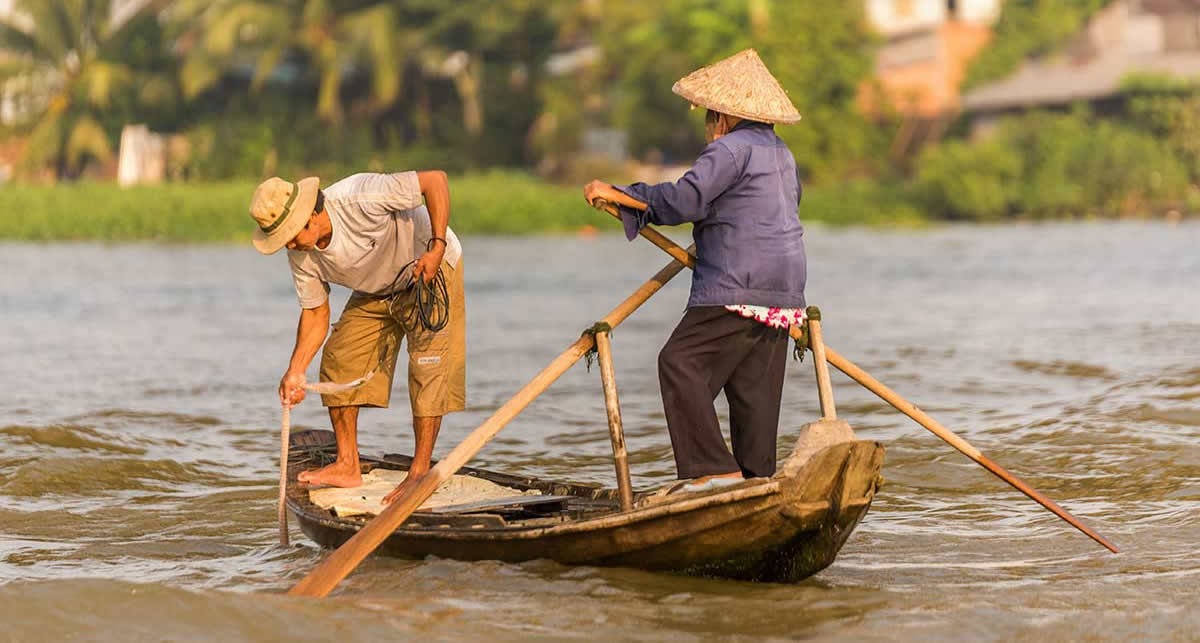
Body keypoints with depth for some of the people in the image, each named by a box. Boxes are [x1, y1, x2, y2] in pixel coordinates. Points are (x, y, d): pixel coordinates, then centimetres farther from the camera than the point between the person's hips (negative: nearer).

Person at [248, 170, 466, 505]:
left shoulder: (359, 198, -37)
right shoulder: (301, 255, -15)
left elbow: (436, 179, -31)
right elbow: (315, 313, -3)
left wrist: (438, 246, -36)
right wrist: (295, 371, -14)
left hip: (433, 268, -7)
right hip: (376, 292, 7)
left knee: (428, 367, -18)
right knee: (338, 360, -2)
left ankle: (420, 473, -15)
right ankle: (347, 466, 6)